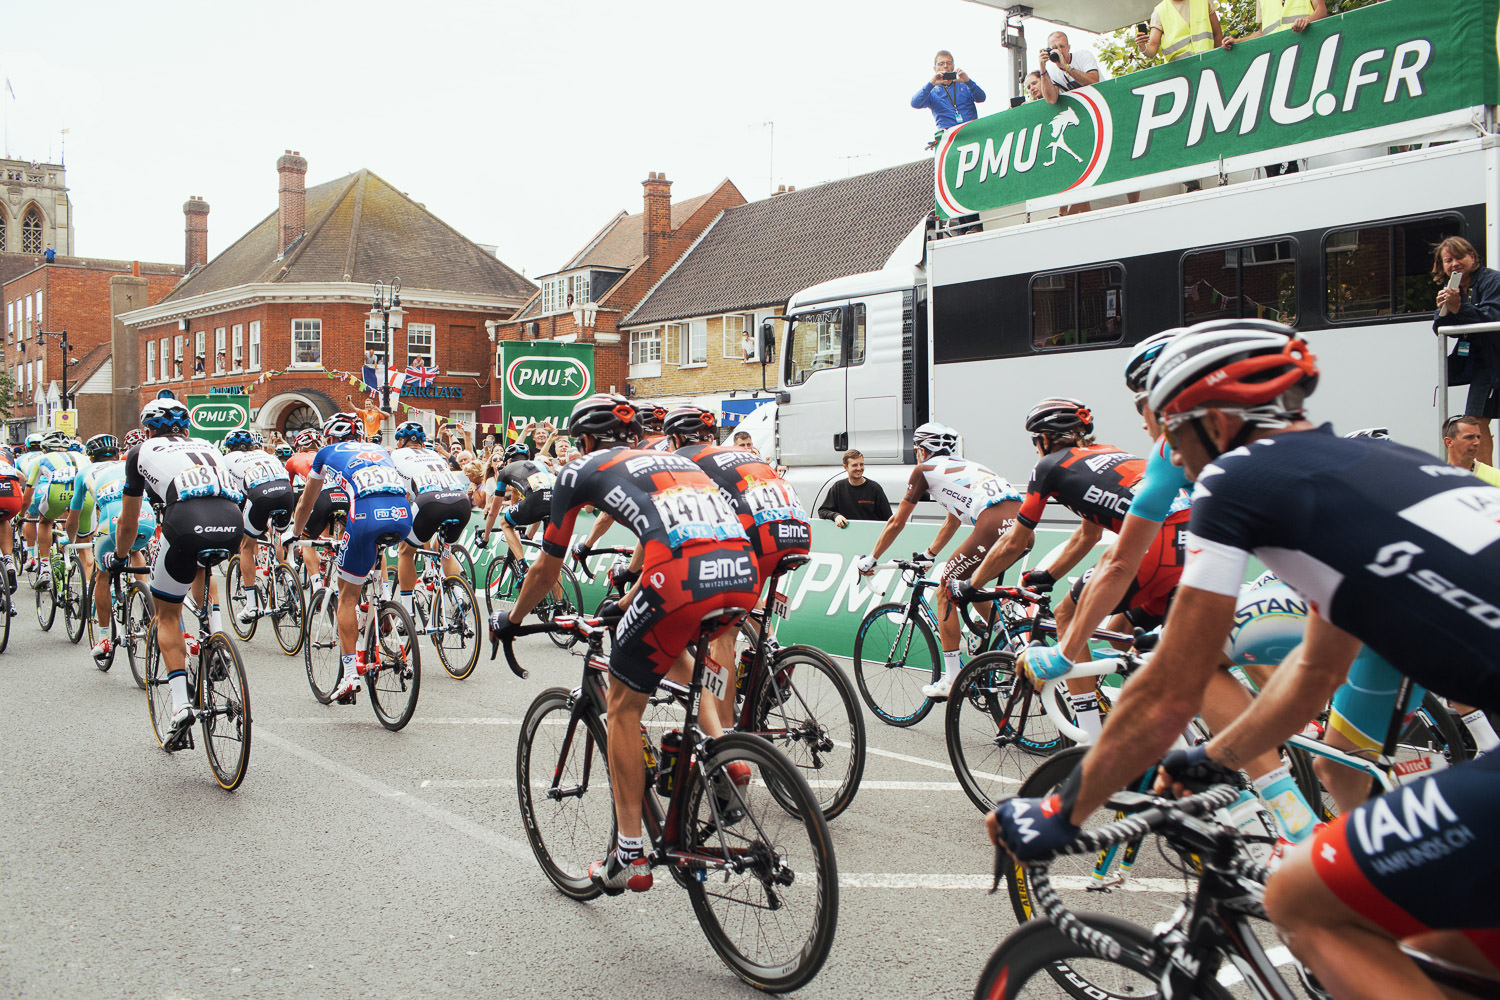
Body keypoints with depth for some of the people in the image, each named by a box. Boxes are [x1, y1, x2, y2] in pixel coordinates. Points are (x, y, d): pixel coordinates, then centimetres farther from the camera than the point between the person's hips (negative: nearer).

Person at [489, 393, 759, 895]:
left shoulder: (582, 470, 20)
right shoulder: (668, 458, 36)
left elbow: (547, 568, 29)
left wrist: (509, 620, 46)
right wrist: (630, 602, 66)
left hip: (683, 579, -6)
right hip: (744, 575, 6)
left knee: (623, 706, 14)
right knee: (670, 652, 36)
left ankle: (629, 857, 17)